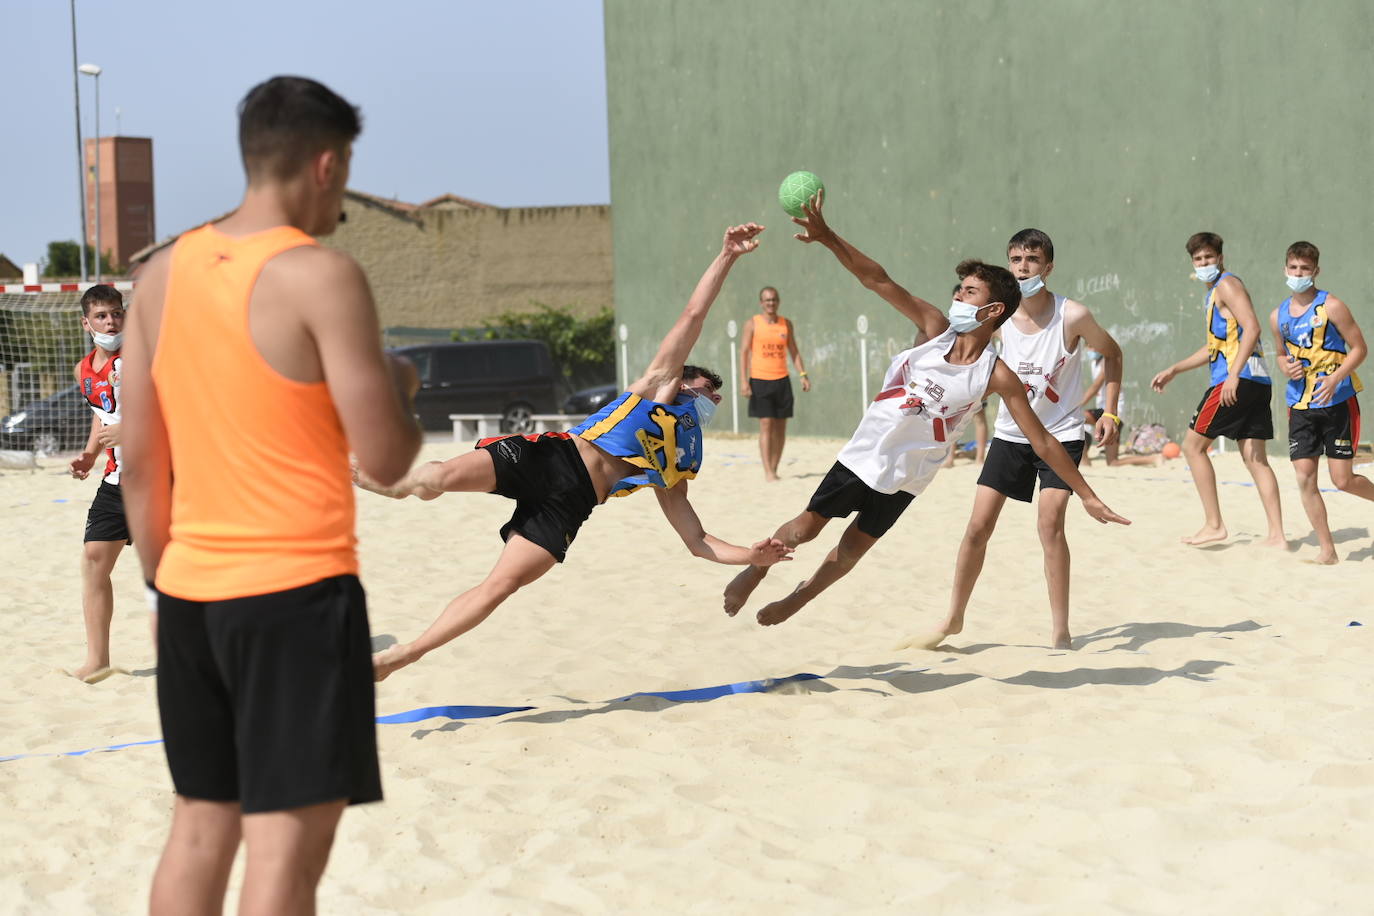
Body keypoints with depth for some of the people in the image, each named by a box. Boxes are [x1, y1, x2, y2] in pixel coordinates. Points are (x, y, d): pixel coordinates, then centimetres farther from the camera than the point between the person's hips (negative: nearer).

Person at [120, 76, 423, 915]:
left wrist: (165, 577, 19)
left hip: (190, 592, 7)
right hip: (296, 593, -7)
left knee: (201, 825, 17)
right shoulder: (321, 277, -12)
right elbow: (386, 460, -12)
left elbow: (141, 462, 10)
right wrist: (402, 387, 8)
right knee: (287, 844, -3)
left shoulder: (164, 274, 7)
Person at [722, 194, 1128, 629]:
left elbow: (1042, 442, -13)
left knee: (851, 550, 10)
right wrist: (827, 237, -28)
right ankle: (755, 570, 33)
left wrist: (1087, 495, -16)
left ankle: (798, 598, 37)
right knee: (805, 527, 5)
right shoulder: (937, 329, -10)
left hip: (906, 476, -1)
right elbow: (879, 281, -17)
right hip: (865, 452, 1)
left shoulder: (996, 376, -16)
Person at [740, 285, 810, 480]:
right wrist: (744, 381, -11)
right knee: (766, 424, -9)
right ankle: (768, 472, -10)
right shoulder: (752, 323, 0)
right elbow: (744, 352, -2)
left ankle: (774, 469, 13)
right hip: (760, 381, -4)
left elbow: (794, 351, 13)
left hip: (782, 380, 4)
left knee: (780, 427, 4)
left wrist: (803, 375, 2)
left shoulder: (786, 324, 9)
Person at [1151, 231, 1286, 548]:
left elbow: (1252, 327, -18)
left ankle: (1214, 525, -3)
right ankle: (1277, 535, 1)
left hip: (1238, 379, -9)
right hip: (1257, 381, 9)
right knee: (1255, 459, 5)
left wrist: (1233, 375, -26)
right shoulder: (1212, 294, 25)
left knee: (1193, 445, -2)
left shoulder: (1227, 285, -5)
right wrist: (1173, 370, 34)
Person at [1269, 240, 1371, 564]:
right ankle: (1326, 550, 6)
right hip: (1300, 405, 5)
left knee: (1343, 479, -6)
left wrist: (1334, 379, -22)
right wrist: (1286, 366, -1)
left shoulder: (1331, 307, -8)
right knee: (1304, 477, -3)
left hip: (1337, 402, -5)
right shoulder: (1278, 316, 8)